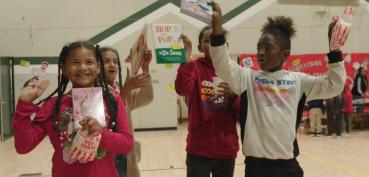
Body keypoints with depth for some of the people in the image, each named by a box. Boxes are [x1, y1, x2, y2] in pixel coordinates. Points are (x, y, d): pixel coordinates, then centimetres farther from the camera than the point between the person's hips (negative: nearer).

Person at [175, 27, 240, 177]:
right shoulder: (194, 67, -3)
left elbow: (242, 114, 5)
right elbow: (182, 89, -25)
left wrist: (232, 96, -13)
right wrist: (186, 55, -27)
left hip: (227, 149, 3)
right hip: (199, 149, -3)